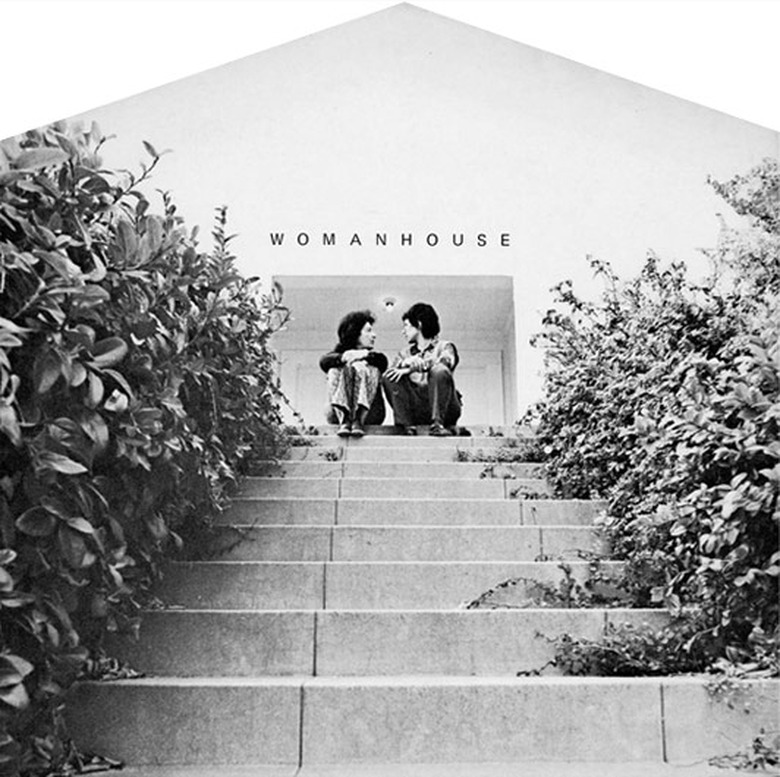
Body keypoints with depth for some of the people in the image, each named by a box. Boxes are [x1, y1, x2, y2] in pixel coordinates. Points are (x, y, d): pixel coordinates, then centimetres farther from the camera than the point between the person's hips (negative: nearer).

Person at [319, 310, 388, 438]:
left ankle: (359, 419, -35)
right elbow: (323, 362, -8)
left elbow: (382, 361, -7)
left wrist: (365, 354, -25)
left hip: (369, 411, 0)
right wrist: (344, 357, -27)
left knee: (361, 367, -18)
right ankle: (344, 419, -34)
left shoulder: (373, 356, 18)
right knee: (336, 370, -18)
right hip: (337, 413, 0)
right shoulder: (341, 350, 15)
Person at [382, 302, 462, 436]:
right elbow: (391, 372, 5)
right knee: (389, 377, -16)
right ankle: (406, 426, -25)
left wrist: (411, 368, -22)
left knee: (440, 371, -29)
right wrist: (404, 364, -17)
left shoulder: (445, 346, 11)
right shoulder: (405, 353, 23)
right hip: (416, 411, 3)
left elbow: (444, 362, -14)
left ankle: (438, 424, -28)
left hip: (444, 408, -3)